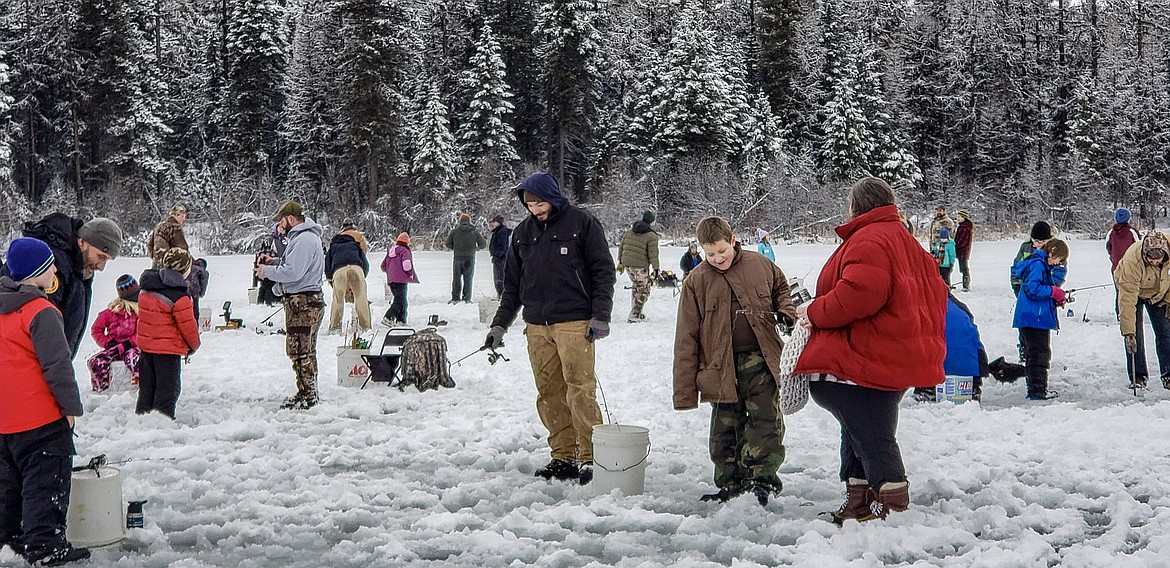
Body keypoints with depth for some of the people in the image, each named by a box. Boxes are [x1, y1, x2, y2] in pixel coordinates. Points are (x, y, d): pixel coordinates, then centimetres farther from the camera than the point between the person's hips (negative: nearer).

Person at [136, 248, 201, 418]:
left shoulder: (146, 287, 4)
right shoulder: (179, 296, -20)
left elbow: (144, 315, 14)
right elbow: (188, 324, -14)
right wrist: (194, 344, 3)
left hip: (145, 344, 8)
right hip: (168, 348, -8)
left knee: (147, 386, 18)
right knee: (168, 388, 1)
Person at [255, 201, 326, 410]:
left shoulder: (304, 239, -17)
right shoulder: (302, 237, 18)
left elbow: (293, 273, -23)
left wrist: (267, 271, -9)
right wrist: (274, 261, 12)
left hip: (303, 303, -11)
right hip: (304, 301, 11)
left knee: (301, 351, -6)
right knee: (303, 351, 16)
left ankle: (308, 397, -1)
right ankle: (306, 393, 23)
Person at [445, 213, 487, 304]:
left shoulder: (454, 231, 0)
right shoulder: (474, 232, 2)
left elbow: (448, 244, 2)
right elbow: (483, 244, 4)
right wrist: (476, 248, 23)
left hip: (458, 258, 0)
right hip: (470, 259, 0)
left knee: (456, 278, 8)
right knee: (468, 279, 6)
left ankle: (456, 297, 6)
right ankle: (466, 297, 5)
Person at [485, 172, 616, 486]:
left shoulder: (582, 223, -1)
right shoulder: (522, 232, 14)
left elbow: (603, 271, 0)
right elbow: (512, 283, 19)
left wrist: (600, 316, -7)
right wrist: (500, 324, 13)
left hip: (574, 323, -5)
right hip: (536, 326, 5)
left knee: (580, 390, -9)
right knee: (549, 393, 3)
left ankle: (590, 457, -3)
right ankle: (563, 457, 10)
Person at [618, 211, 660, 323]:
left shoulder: (629, 231, 8)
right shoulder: (651, 236, -12)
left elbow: (621, 247, 14)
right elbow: (653, 254, -13)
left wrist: (620, 261, 22)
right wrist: (655, 269, -7)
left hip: (627, 264, 7)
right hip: (641, 267, -7)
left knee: (636, 286, 24)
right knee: (643, 291, 7)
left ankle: (636, 312, 29)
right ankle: (634, 315, 3)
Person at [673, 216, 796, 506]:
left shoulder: (760, 265, 2)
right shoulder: (696, 282, -1)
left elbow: (781, 288, 25)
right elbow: (687, 339, -1)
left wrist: (785, 311, -1)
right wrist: (685, 391, -4)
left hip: (762, 361, 0)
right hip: (722, 368, 0)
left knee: (765, 420, -4)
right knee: (725, 428, 7)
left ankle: (762, 479, 6)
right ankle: (730, 484, 20)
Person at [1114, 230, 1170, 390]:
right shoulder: (1132, 261, -41)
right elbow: (1127, 300, -39)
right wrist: (1128, 332, -40)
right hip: (1132, 290, -3)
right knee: (1135, 336, -9)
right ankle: (1137, 377, -1)